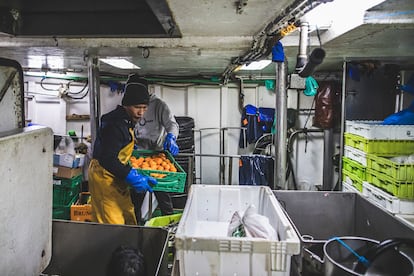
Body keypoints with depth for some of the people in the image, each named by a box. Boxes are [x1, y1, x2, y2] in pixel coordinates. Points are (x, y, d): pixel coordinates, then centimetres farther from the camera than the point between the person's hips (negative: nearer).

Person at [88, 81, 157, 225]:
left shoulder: (126, 120, 7)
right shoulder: (115, 125, -25)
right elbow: (107, 159, -30)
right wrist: (132, 177, -31)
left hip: (115, 175, 10)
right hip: (104, 176, -10)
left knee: (128, 216, 17)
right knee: (112, 221, -4)